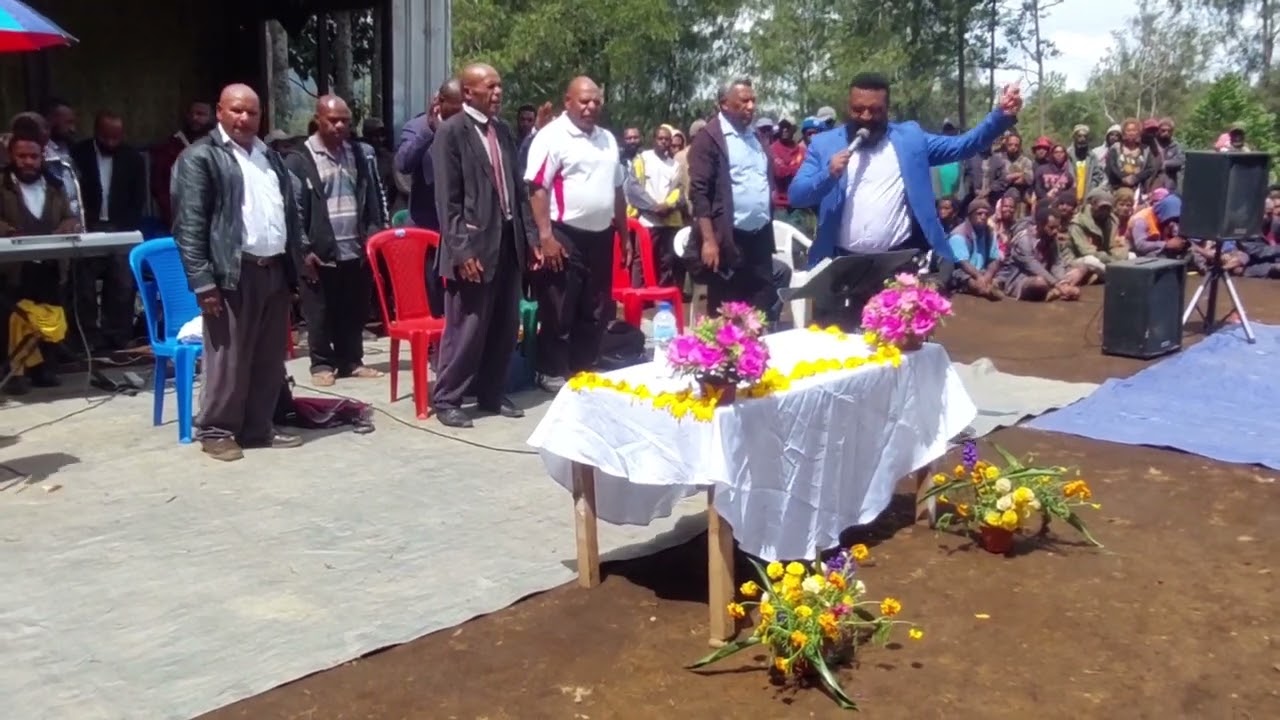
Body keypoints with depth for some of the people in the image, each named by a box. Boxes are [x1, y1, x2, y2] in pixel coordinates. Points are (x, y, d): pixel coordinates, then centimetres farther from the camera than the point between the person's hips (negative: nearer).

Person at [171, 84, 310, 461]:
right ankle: (216, 431, 11)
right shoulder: (200, 157, -4)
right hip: (234, 273, -7)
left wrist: (300, 259, 13)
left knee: (270, 358, 10)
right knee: (228, 358, -2)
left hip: (275, 269, 7)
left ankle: (258, 428, 20)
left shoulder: (269, 155, 19)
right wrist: (203, 280, -16)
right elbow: (189, 224, -10)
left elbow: (289, 210, 22)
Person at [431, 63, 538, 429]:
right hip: (475, 245, -7)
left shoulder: (503, 130, 13)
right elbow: (447, 199, -11)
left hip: (508, 242, 7)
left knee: (505, 326, 12)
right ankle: (447, 399, 12)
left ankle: (491, 394, 25)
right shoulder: (451, 132, -7)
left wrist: (531, 237, 10)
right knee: (466, 327, -2)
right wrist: (461, 250, -17)